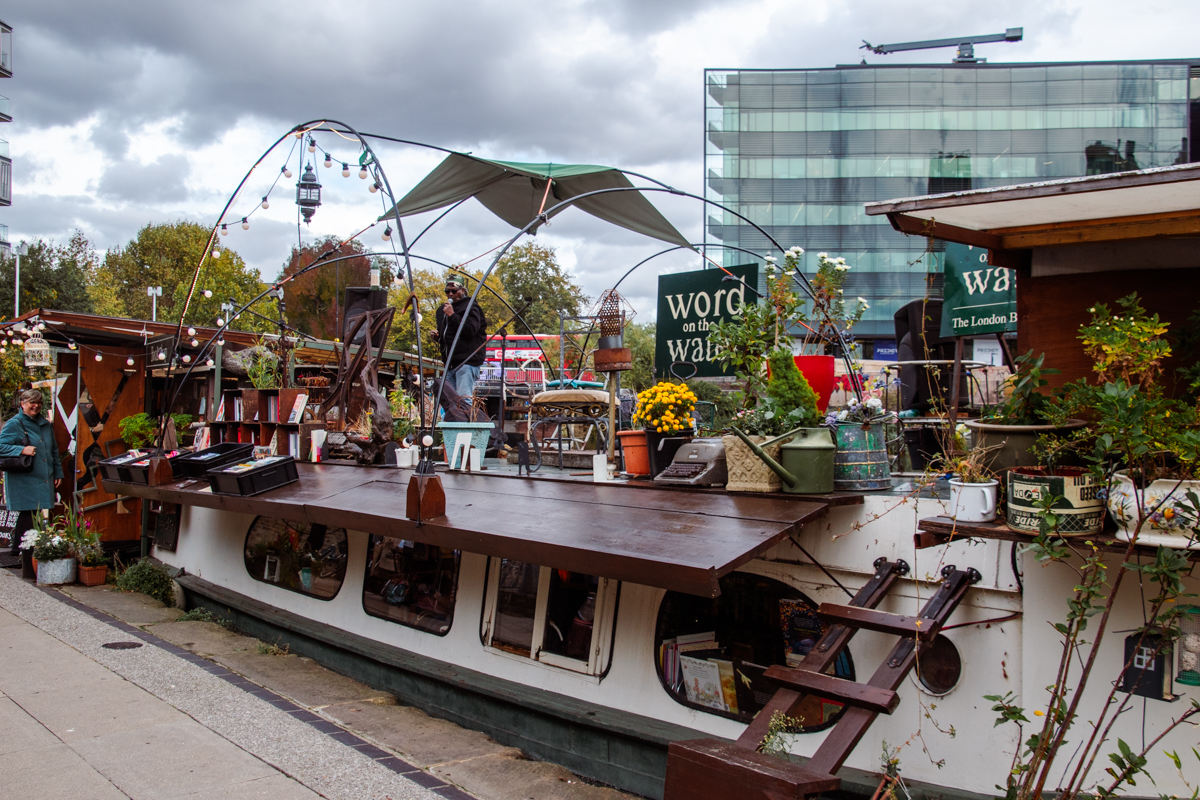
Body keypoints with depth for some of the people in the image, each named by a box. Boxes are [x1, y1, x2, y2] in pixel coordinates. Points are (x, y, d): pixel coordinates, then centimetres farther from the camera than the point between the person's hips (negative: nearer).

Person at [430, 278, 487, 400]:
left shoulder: (470, 307, -3)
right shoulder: (442, 310, 21)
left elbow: (471, 330, -18)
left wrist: (452, 315, -17)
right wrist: (437, 336, 10)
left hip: (467, 362, -8)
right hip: (450, 363, 8)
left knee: (463, 398, -18)